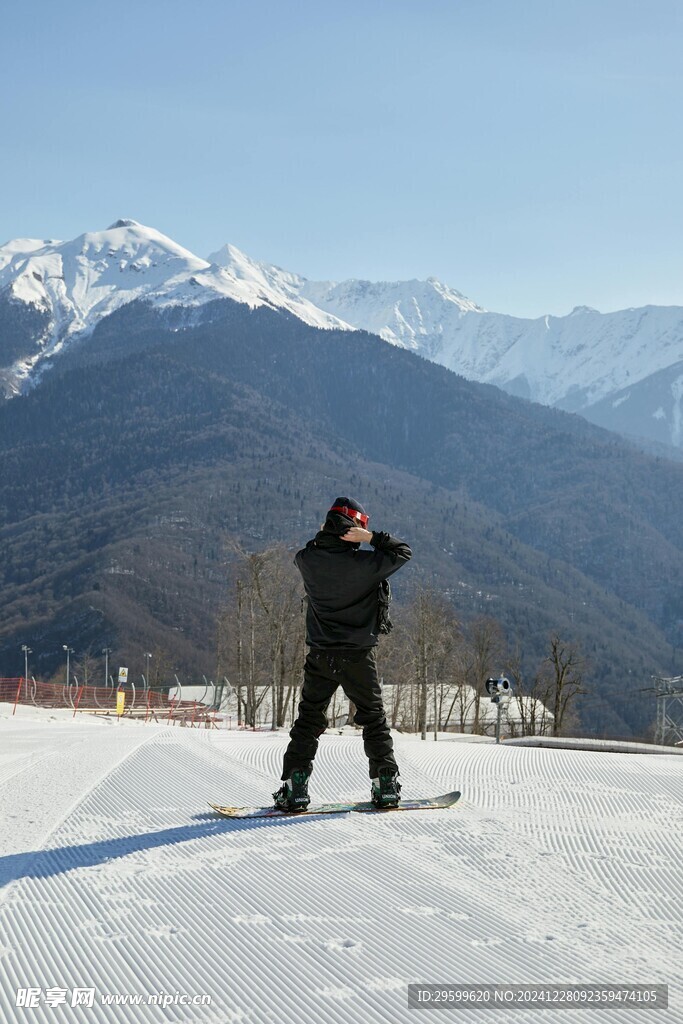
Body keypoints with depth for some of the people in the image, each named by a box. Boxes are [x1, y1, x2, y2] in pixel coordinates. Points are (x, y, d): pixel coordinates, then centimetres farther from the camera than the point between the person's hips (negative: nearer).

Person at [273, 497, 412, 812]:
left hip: (319, 657, 2)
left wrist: (323, 534, 12)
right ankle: (385, 785, 12)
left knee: (308, 720, 10)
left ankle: (294, 787, 3)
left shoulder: (308, 560, -7)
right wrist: (371, 537, -10)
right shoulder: (364, 564, -16)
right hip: (358, 657, -2)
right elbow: (402, 551, -4)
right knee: (373, 719, 12)